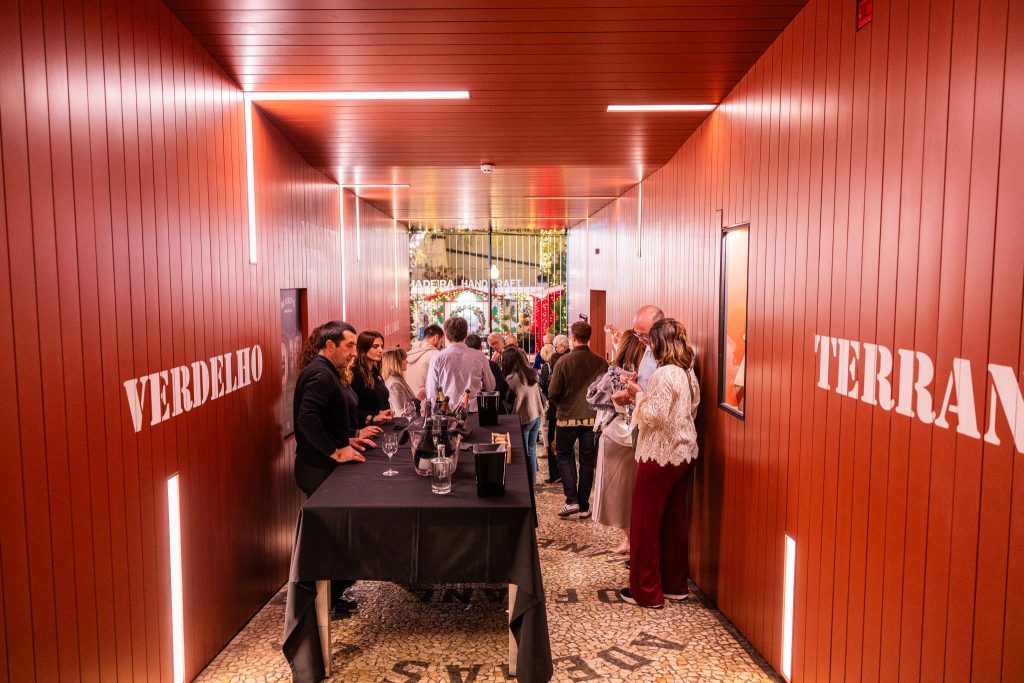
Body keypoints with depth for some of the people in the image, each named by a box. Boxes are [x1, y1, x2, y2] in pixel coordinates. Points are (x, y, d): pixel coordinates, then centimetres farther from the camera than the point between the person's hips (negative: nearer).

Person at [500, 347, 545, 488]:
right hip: (537, 416, 7)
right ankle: (532, 482, 25)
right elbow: (540, 396, 11)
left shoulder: (512, 378, -18)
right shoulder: (531, 373, 4)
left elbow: (510, 403, -15)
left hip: (524, 419, -7)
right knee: (531, 451, 17)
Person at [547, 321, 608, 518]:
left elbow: (552, 393, -11)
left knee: (564, 456, 15)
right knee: (587, 461, 12)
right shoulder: (601, 362, -7)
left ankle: (572, 500, 4)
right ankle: (584, 507, 17)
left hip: (568, 417, -2)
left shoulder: (563, 362, -14)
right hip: (593, 418, 2)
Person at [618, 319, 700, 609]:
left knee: (646, 523, 3)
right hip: (684, 454, 9)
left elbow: (655, 416, -23)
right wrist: (644, 396, 10)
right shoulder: (688, 373, 8)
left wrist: (638, 394, -8)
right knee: (675, 520, 16)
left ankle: (646, 592, 12)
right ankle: (676, 584, 27)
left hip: (660, 456, -9)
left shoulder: (663, 374, -19)